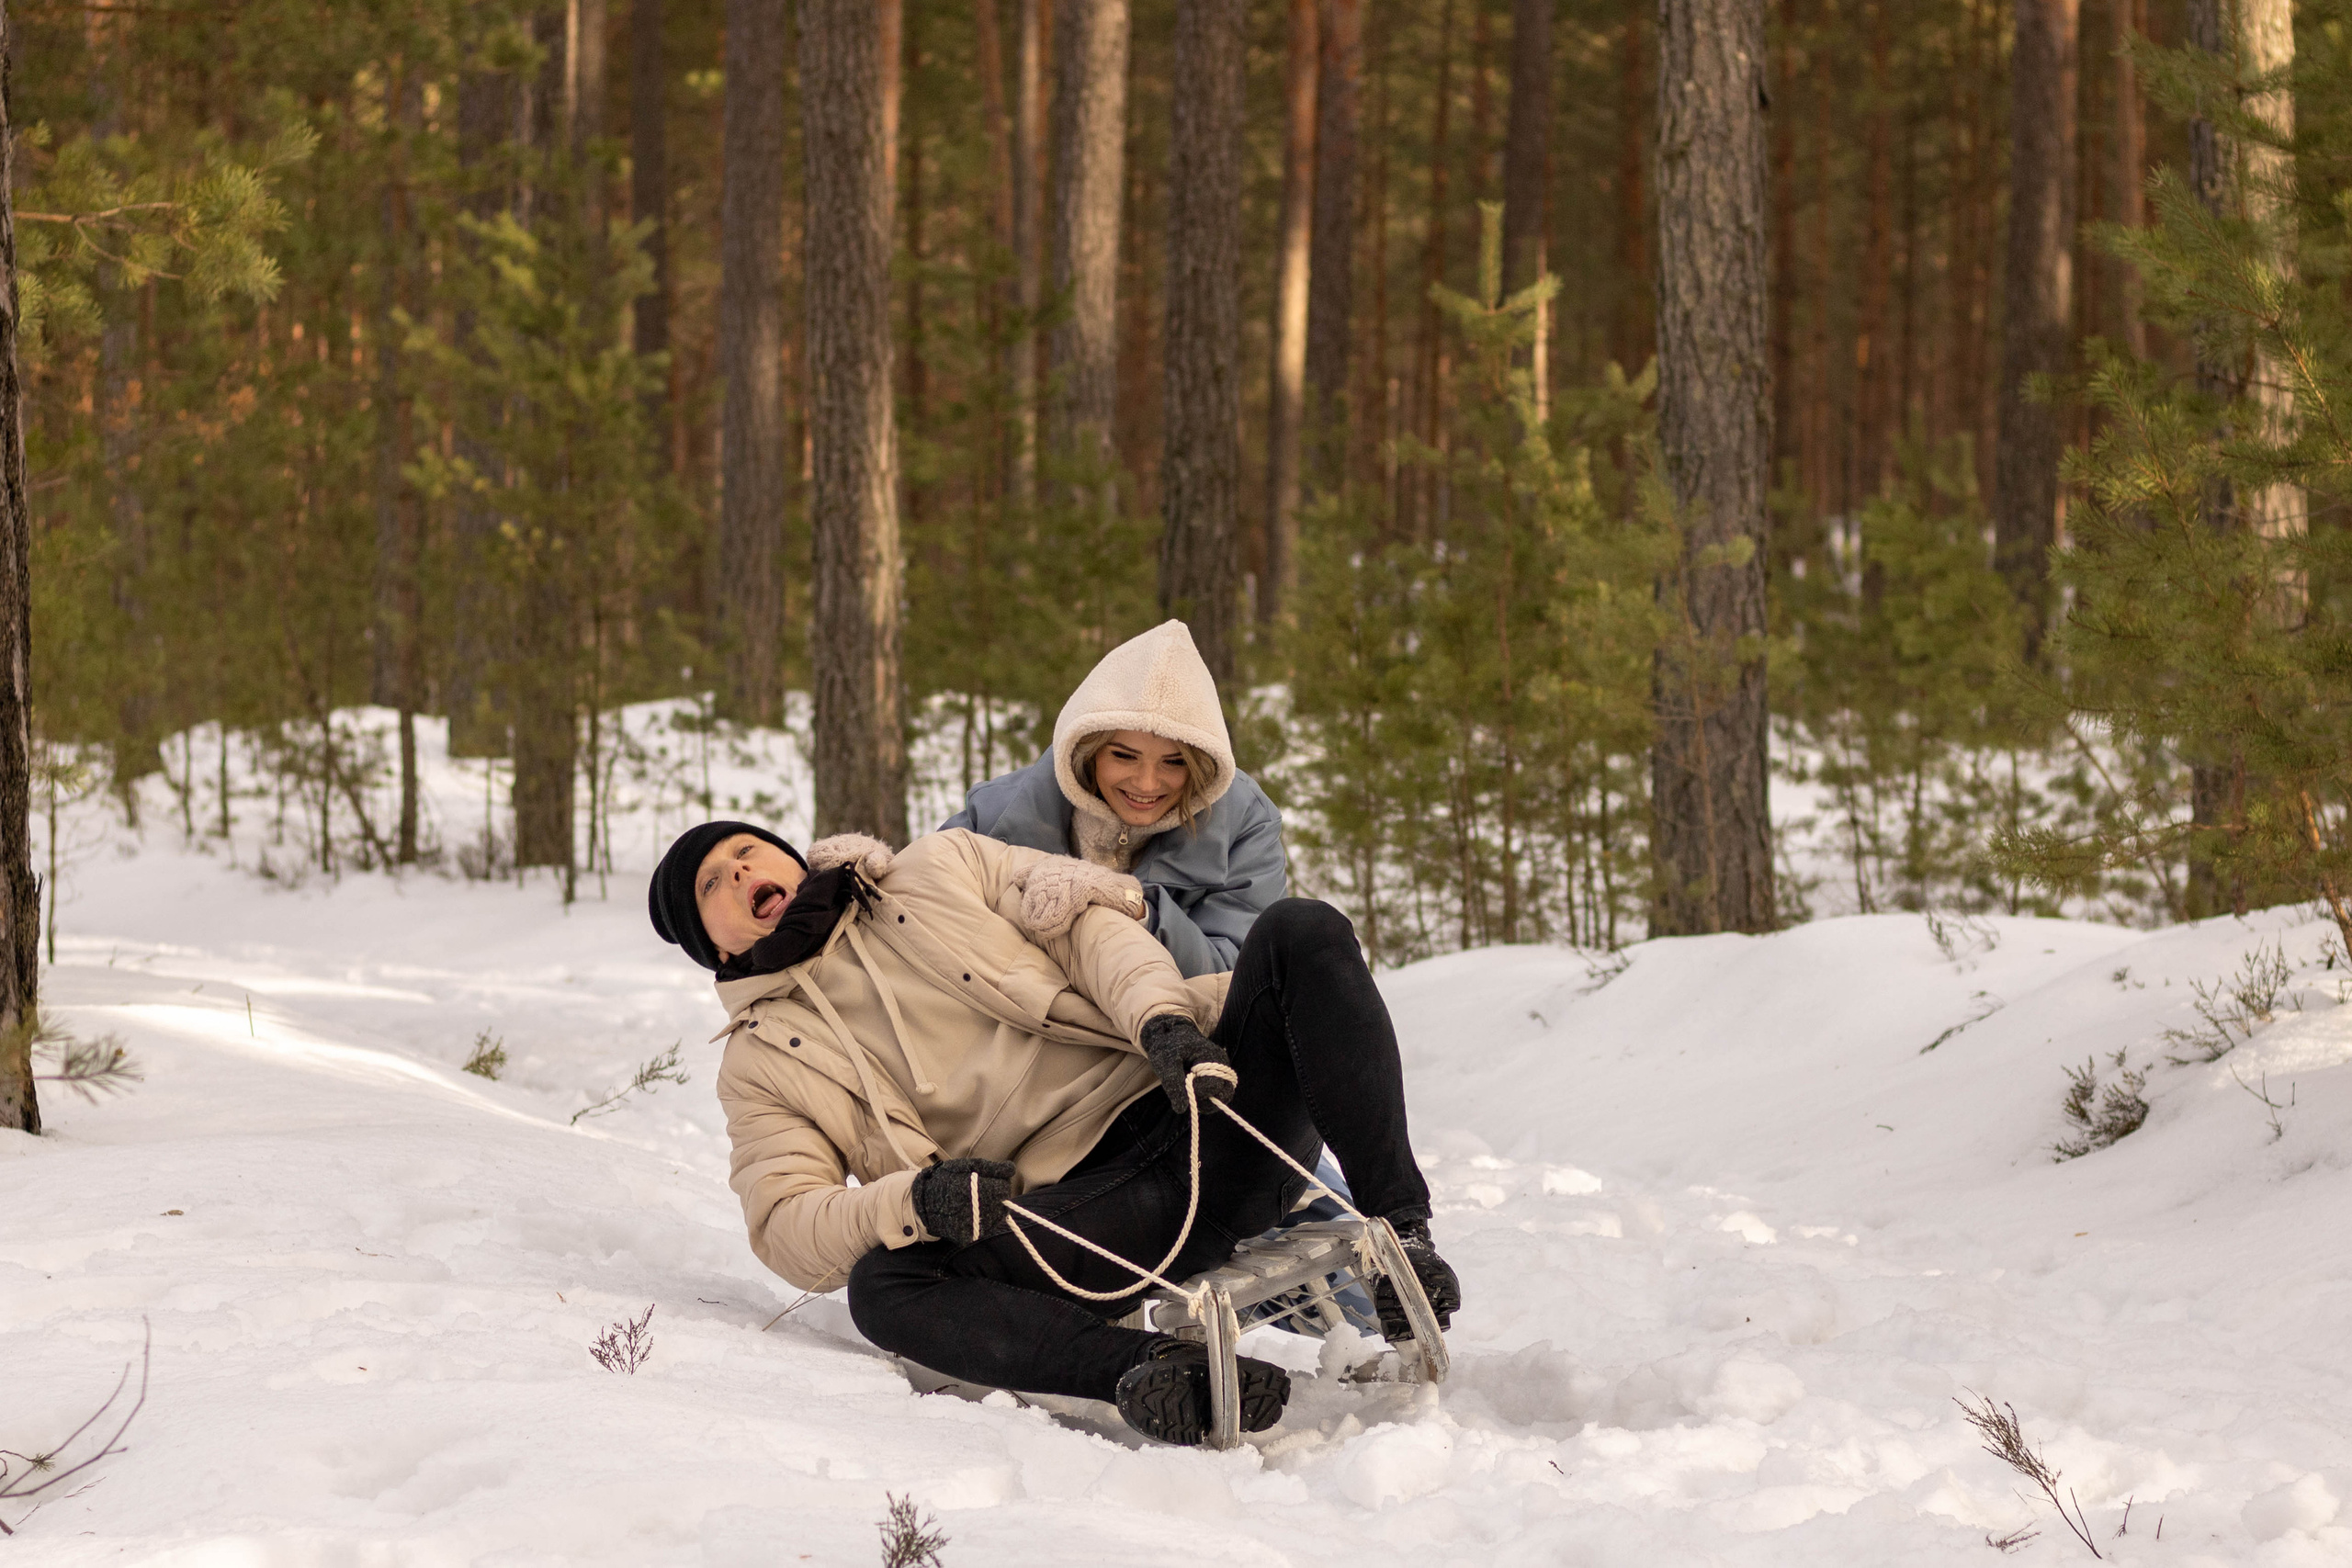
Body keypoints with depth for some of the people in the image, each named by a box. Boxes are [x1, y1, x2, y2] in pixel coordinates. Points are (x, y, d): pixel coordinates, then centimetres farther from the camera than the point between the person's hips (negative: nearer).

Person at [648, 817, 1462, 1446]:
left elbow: (1087, 924, 9)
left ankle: (1398, 1228, -32)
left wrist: (1160, 1017, -13)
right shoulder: (760, 1064, 18)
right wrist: (914, 1201, -17)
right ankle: (1156, 1372, -47)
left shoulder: (938, 870, 22)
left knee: (1302, 933, -23)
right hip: (1073, 1206, -1)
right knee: (883, 1287, -29)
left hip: (1182, 1103, 1)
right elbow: (788, 1229, 4)